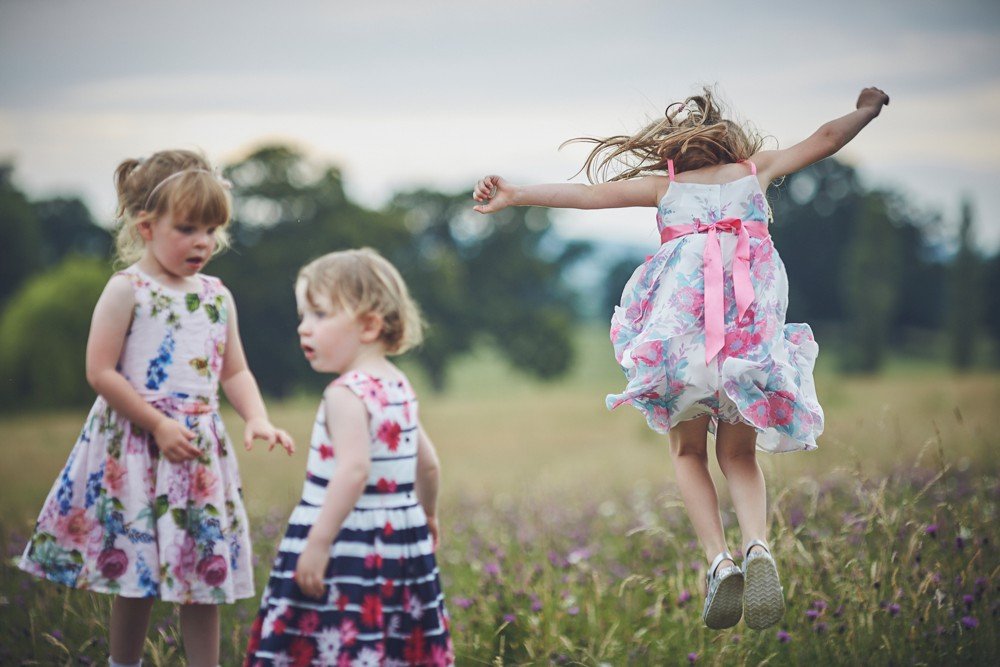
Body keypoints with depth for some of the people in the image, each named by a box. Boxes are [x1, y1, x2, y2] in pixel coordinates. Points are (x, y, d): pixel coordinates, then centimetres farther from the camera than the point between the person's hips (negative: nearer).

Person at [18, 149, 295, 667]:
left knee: (204, 576, 6)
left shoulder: (217, 296, 8)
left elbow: (234, 372, 13)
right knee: (134, 572, 4)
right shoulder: (127, 290, -9)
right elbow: (100, 372, -13)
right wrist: (158, 424, -15)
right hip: (134, 446, -5)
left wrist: (257, 419, -6)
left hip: (199, 448, 5)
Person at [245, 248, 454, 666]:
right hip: (403, 542, 9)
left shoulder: (347, 393, -16)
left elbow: (354, 469, -27)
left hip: (350, 545, -9)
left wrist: (318, 541, -27)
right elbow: (428, 464, 19)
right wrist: (428, 513, 35)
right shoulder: (399, 386, 12)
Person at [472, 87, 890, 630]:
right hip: (751, 316, 1)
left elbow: (591, 193, 13)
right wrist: (867, 111, 46)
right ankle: (758, 548, -17)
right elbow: (826, 138, 30)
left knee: (688, 451, 15)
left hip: (683, 313, -1)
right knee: (738, 454, 14)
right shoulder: (756, 170, 23)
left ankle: (718, 560, -9)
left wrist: (515, 195, 15)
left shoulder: (665, 185, 19)